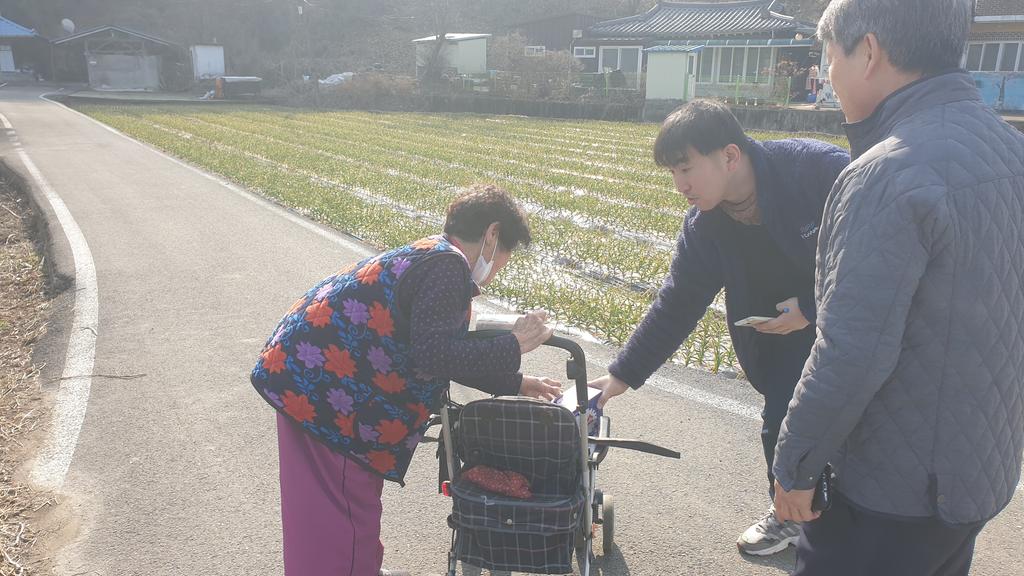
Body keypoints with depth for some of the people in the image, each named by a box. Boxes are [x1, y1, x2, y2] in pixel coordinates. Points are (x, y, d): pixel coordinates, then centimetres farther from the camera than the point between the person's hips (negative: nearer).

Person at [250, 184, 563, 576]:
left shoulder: (428, 257, 13)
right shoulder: (446, 267, -19)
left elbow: (445, 353, 21)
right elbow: (433, 358, -28)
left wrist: (513, 383, 22)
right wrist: (513, 346, -17)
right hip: (320, 388, -11)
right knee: (340, 511, 2)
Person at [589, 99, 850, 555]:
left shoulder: (819, 169, -30)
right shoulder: (704, 227, -13)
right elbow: (676, 305, -8)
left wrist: (813, 307, -25)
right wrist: (623, 374, -9)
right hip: (793, 330, 4)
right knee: (782, 425, 6)